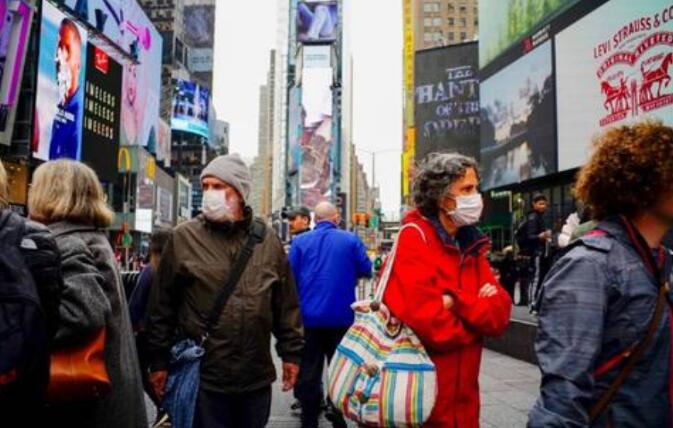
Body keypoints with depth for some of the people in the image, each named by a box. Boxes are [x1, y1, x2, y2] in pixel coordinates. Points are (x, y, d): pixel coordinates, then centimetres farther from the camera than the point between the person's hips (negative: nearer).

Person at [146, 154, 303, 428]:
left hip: (257, 375, 3)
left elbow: (286, 303, 8)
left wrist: (290, 352, 7)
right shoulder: (183, 238, -4)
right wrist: (159, 360, 1)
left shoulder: (268, 241, 3)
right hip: (203, 375, -2)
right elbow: (162, 306, 0)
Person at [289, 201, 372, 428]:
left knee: (309, 372, 9)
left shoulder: (299, 241, -3)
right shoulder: (351, 240, -3)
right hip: (342, 316, 0)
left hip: (309, 316, 0)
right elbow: (366, 270, 0)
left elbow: (290, 277, -4)